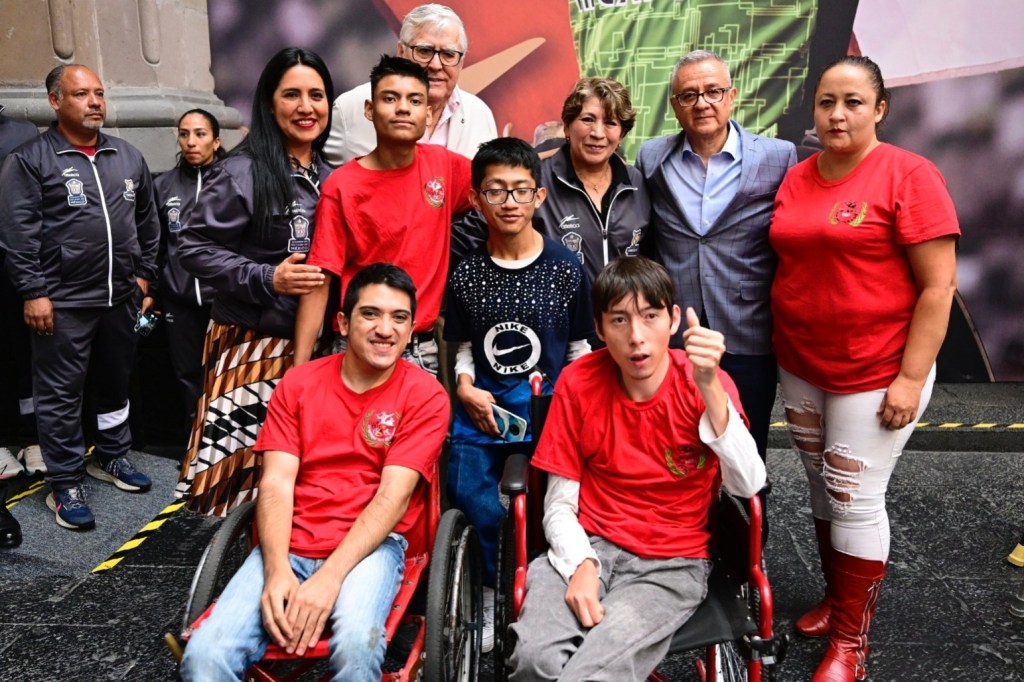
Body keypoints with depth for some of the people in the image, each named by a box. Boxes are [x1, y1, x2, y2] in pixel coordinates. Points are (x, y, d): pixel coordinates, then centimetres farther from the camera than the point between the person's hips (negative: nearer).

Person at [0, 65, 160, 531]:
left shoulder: (128, 157, 11)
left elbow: (147, 221, 17)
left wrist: (143, 274, 13)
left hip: (121, 297, 5)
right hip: (62, 302, -5)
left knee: (116, 383, 17)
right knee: (60, 394, 2)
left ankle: (112, 457, 35)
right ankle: (65, 484, 13)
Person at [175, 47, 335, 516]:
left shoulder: (328, 177, 12)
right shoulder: (243, 172, -9)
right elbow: (194, 247, -9)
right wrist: (267, 279, -17)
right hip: (250, 344, -5)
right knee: (243, 464, -3)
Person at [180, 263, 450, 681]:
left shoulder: (425, 396, -2)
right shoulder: (297, 384, 7)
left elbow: (394, 496, -11)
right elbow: (276, 484, -1)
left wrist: (329, 576, -22)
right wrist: (277, 569, -18)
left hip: (370, 545, -2)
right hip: (290, 545, 2)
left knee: (357, 644, -32)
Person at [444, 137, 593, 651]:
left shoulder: (565, 269, 3)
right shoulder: (466, 275, 9)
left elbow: (580, 348, 8)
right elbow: (465, 348, 14)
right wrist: (466, 389, -5)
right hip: (484, 402, 2)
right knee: (463, 483, -20)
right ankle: (503, 583, 4)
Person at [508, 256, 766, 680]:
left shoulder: (706, 384, -7)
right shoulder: (578, 382, -3)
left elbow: (748, 485, -22)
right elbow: (559, 505, 0)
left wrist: (709, 386, -32)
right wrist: (581, 564, -19)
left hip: (673, 562, -1)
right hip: (589, 547, 2)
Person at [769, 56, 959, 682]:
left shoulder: (909, 176, -11)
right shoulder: (795, 178, 6)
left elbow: (938, 286, -13)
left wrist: (911, 378, -16)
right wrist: (782, 349, 8)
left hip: (876, 373, -5)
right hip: (800, 368, 5)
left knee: (856, 499, 1)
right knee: (824, 489, 15)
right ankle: (836, 598, 35)